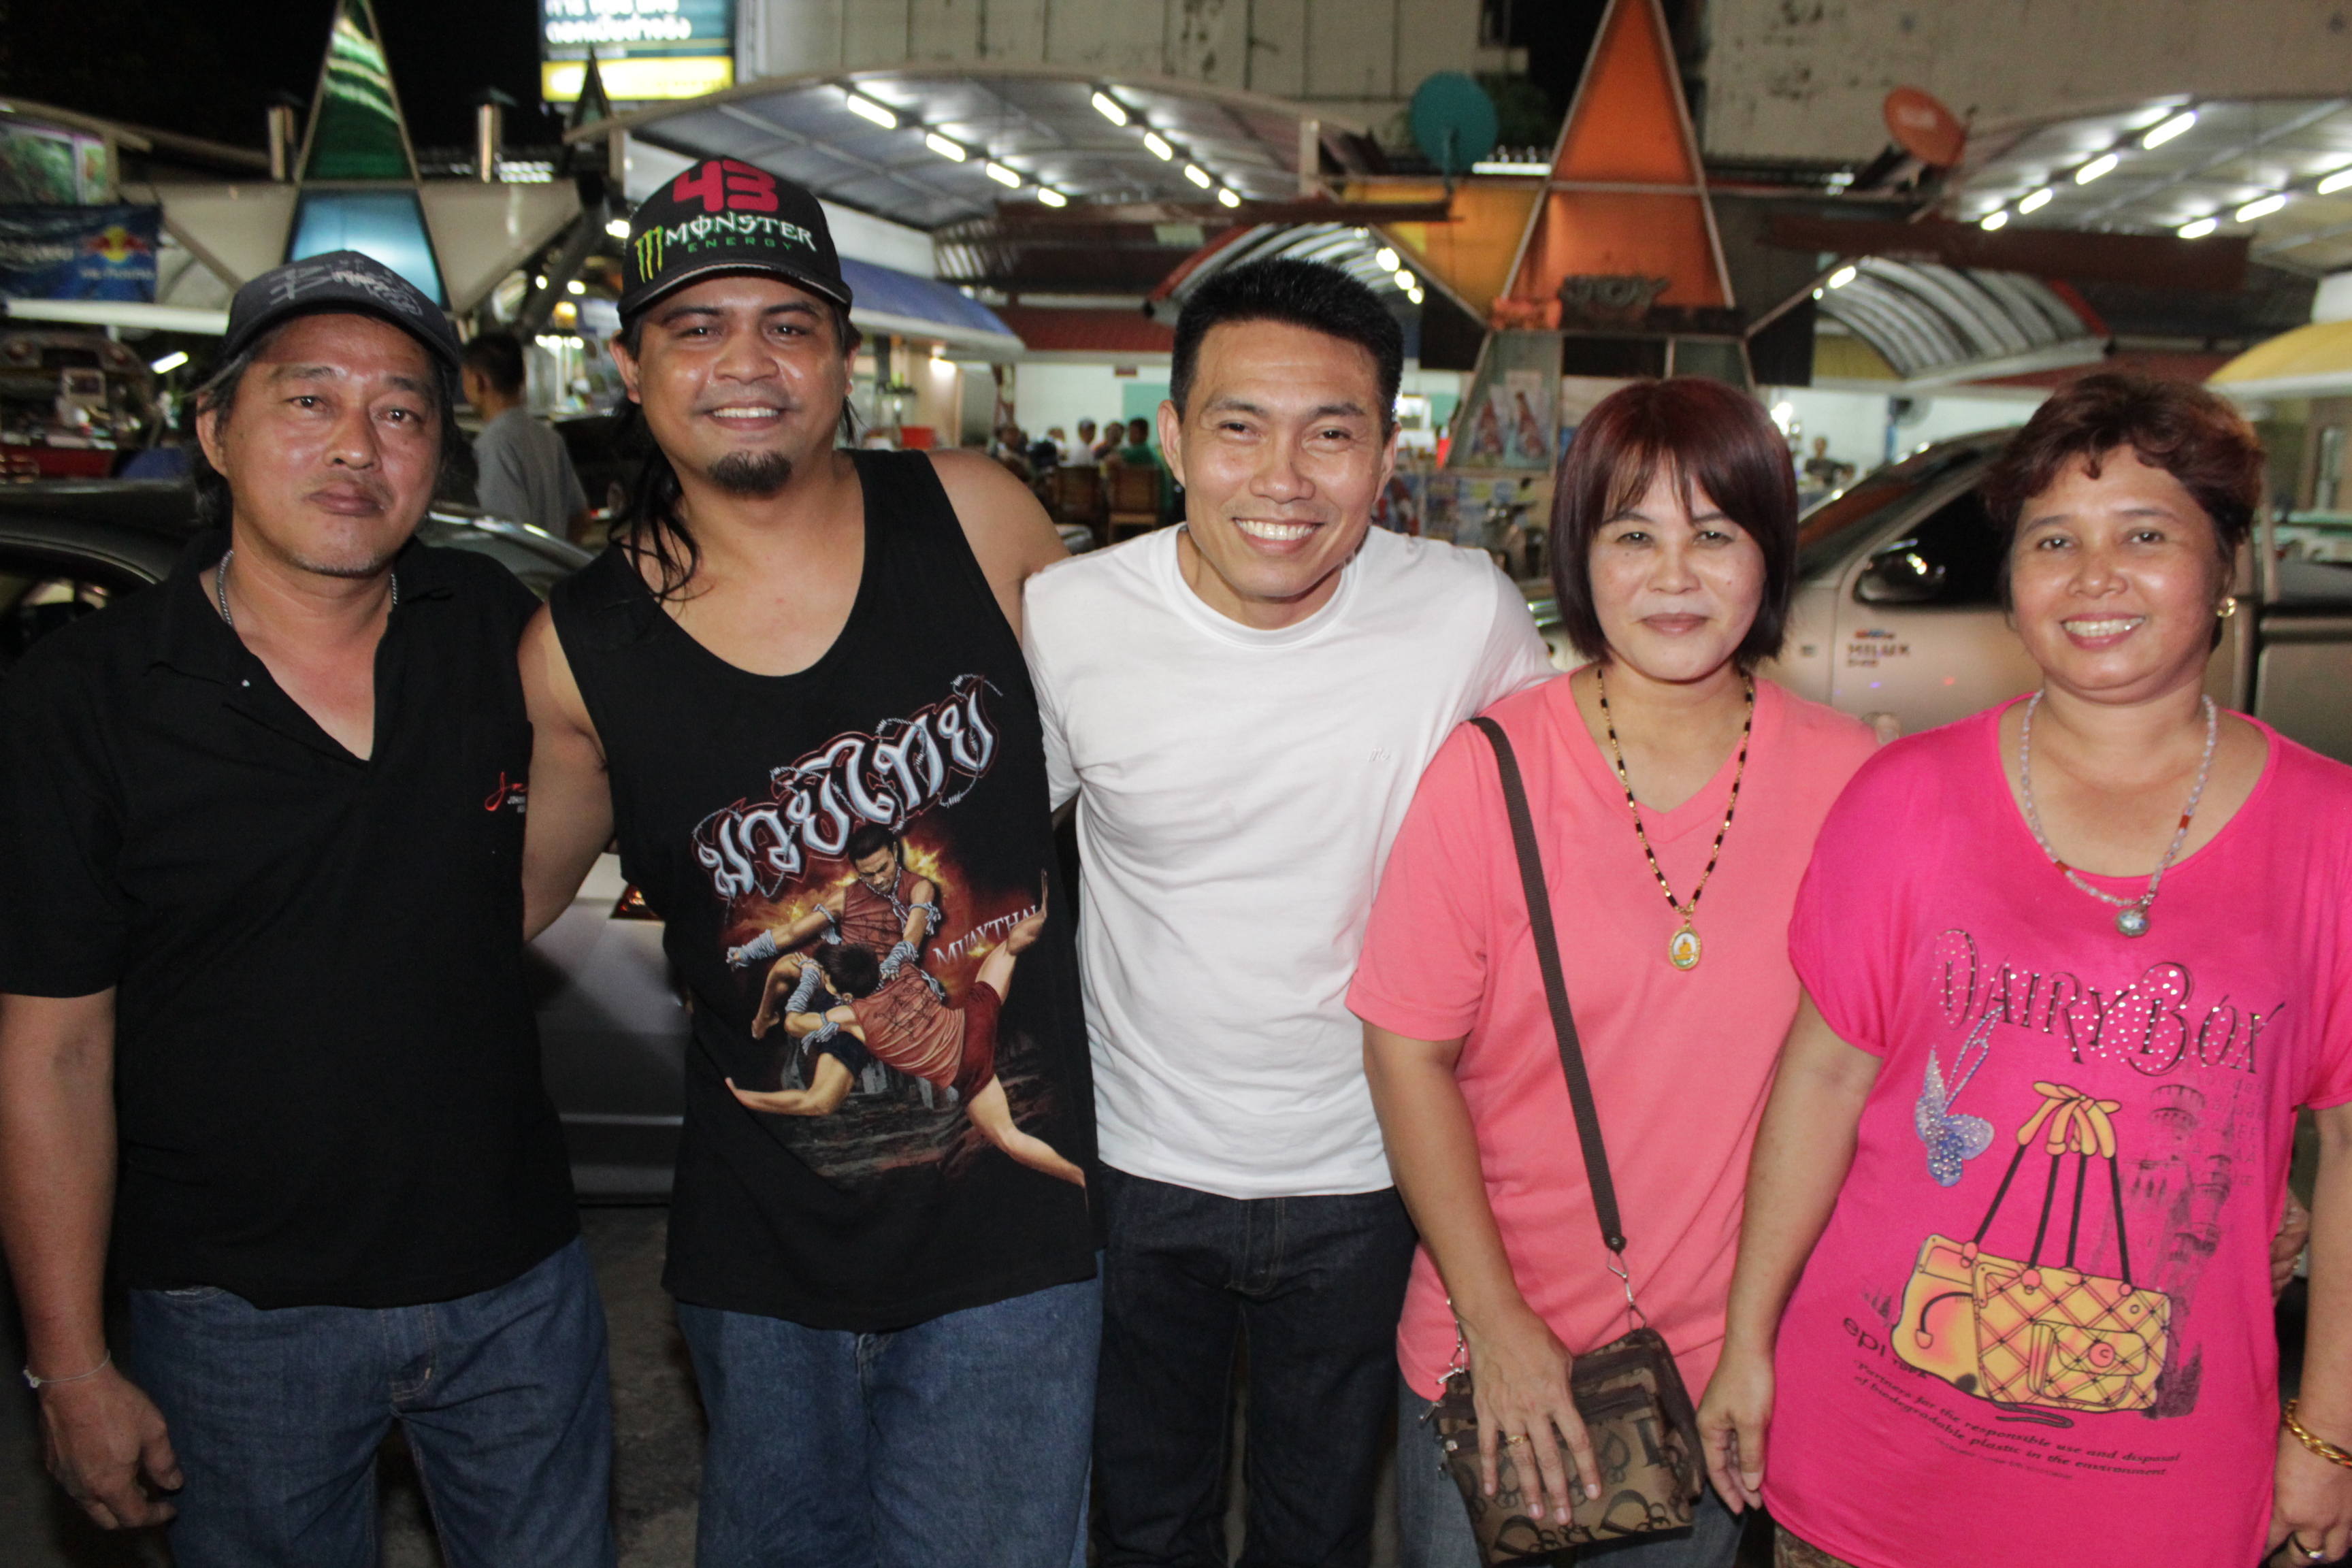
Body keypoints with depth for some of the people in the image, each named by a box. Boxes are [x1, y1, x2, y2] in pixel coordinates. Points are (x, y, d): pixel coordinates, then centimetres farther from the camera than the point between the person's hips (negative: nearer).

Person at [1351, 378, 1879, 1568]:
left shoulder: (1847, 780, -8)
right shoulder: (1488, 770, -12)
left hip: (1729, 1360, 1)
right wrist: (1497, 1322, -11)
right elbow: (1407, 1054, -9)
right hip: (1488, 1347, -1)